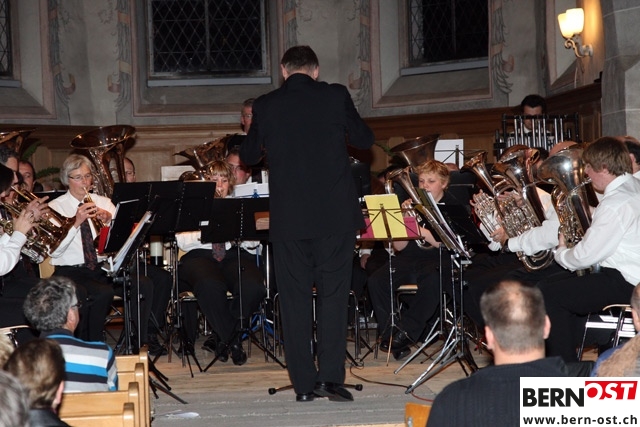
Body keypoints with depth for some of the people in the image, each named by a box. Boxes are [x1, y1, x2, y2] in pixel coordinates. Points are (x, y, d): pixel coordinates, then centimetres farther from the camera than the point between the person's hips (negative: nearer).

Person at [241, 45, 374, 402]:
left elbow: (249, 156, 13)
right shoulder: (336, 96, -2)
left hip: (288, 218, 1)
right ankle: (331, 376, -3)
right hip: (335, 212, -1)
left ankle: (304, 384, 7)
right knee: (334, 293, 5)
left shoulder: (266, 106, 1)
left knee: (295, 297, 6)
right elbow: (365, 140, 7)